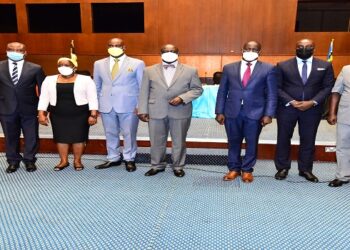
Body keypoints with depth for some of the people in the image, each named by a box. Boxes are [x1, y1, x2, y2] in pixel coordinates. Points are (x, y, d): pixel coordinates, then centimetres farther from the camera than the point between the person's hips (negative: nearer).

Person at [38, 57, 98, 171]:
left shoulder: (85, 80, -4)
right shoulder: (49, 80, 4)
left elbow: (92, 98, -6)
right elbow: (44, 98, 4)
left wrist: (93, 115, -12)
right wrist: (41, 113, -3)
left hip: (80, 114, -2)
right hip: (58, 115, 3)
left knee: (78, 137, 4)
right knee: (61, 137, 8)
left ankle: (77, 161, 18)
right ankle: (63, 161, 21)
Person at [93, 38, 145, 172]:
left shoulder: (137, 63, 0)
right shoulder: (99, 64, 10)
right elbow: (96, 86, 15)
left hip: (129, 106, -3)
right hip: (106, 107, 3)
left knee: (129, 134, 5)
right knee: (110, 134, 11)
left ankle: (129, 159, 22)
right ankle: (113, 158, 27)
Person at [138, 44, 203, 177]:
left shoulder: (190, 71, 3)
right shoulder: (150, 71, 8)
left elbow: (197, 89, 2)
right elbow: (144, 92, 7)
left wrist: (182, 98, -13)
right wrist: (143, 110, 0)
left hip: (180, 112, -1)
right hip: (156, 112, 1)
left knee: (179, 141, 8)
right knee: (156, 141, 9)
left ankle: (178, 166, 25)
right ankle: (157, 165, 27)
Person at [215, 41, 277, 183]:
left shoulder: (268, 69, 2)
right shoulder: (229, 68, 6)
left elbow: (271, 94, -1)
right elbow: (222, 91, 6)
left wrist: (268, 114, -9)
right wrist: (219, 112, 1)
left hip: (255, 113, -1)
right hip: (232, 112, 1)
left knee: (251, 143, 10)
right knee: (233, 142, 11)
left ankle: (247, 170, 27)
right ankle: (234, 168, 28)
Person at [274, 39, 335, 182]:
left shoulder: (325, 66, 5)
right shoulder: (283, 66, 1)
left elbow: (328, 87, 1)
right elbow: (277, 87, -2)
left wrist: (312, 102, -12)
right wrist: (291, 101, -14)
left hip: (312, 109, 1)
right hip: (287, 108, -1)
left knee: (308, 140, 8)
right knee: (283, 139, 6)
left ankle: (305, 169, 23)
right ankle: (282, 168, 20)